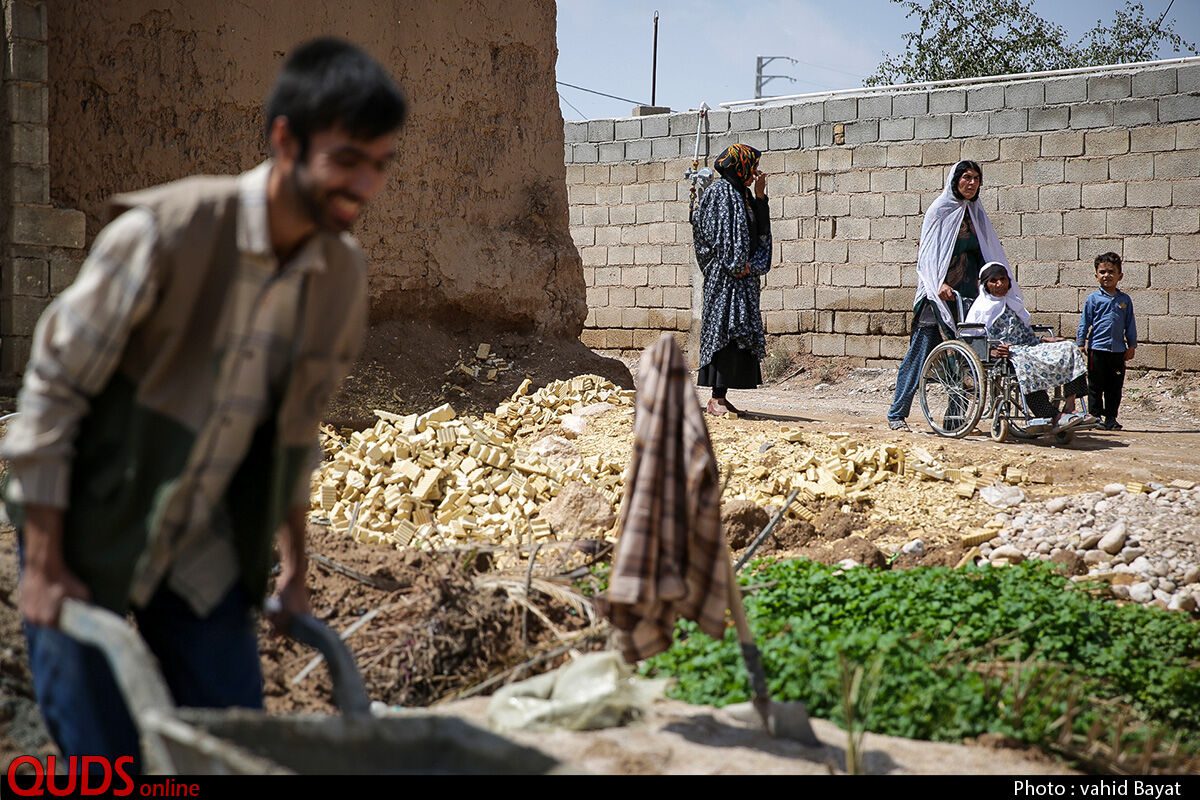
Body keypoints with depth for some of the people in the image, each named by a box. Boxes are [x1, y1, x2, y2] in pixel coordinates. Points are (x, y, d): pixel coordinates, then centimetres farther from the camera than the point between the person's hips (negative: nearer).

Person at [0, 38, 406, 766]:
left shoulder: (344, 277, -4)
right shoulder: (166, 232, -21)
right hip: (89, 539, -5)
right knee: (106, 757, -2)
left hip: (205, 554, 5)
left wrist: (294, 565, 12)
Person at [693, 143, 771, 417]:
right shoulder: (719, 191, -7)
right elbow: (714, 234, -14)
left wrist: (760, 197, 9)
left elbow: (759, 229, 17)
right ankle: (716, 399, -15)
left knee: (739, 332, 5)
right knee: (725, 328, -14)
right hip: (723, 274, -9)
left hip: (743, 274, 9)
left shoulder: (742, 194, 19)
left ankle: (721, 396, 7)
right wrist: (735, 265, -15)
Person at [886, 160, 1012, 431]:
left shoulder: (977, 214, 16)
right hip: (938, 295, -6)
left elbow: (991, 255, 18)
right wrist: (938, 284, -22)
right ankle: (897, 414, 1)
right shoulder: (939, 209, -1)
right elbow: (927, 251, -8)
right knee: (921, 353, -5)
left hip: (968, 295, 6)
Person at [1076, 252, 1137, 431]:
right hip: (1097, 348, -3)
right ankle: (1095, 417, 9)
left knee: (1115, 387, 7)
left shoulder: (1125, 300, 8)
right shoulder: (1093, 299, 0)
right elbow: (1084, 322, 2)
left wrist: (1132, 346, 9)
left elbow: (1130, 325, 12)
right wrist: (1080, 343, -4)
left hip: (1118, 350, 3)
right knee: (1096, 387, 2)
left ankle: (1111, 419, 15)